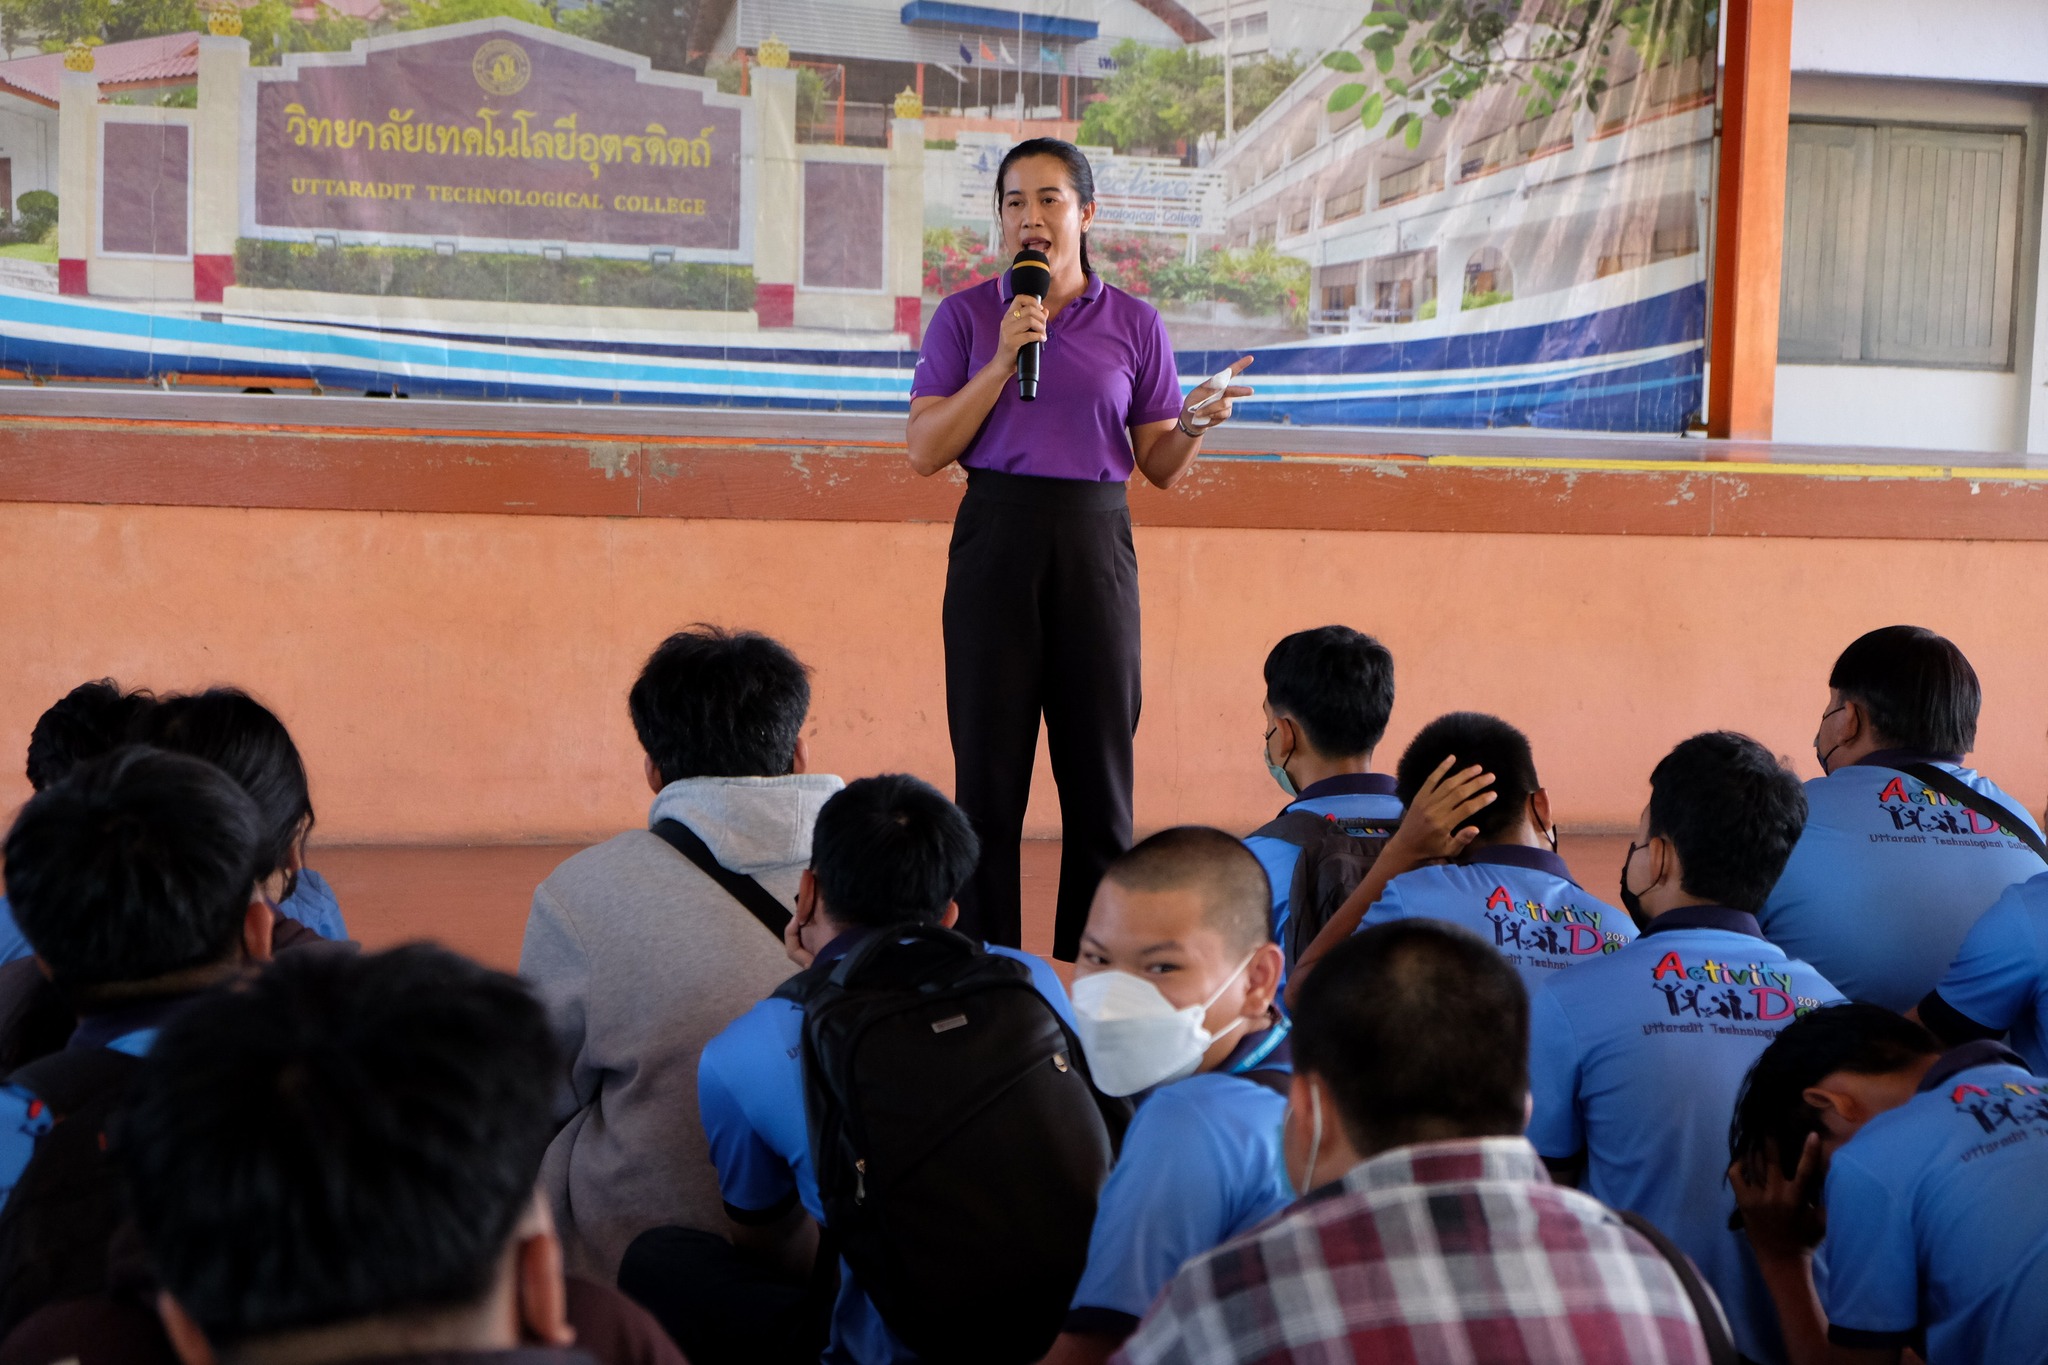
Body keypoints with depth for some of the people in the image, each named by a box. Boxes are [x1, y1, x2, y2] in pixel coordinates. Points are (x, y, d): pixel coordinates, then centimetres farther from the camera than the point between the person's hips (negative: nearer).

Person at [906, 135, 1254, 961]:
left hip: (1095, 543, 1)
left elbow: (1159, 467, 9)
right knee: (988, 768, 0)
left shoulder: (1135, 325, 8)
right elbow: (925, 451, -2)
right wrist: (1002, 361, -11)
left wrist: (1195, 425, -12)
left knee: (1099, 769, 1)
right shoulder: (966, 316, 6)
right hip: (994, 542, -1)